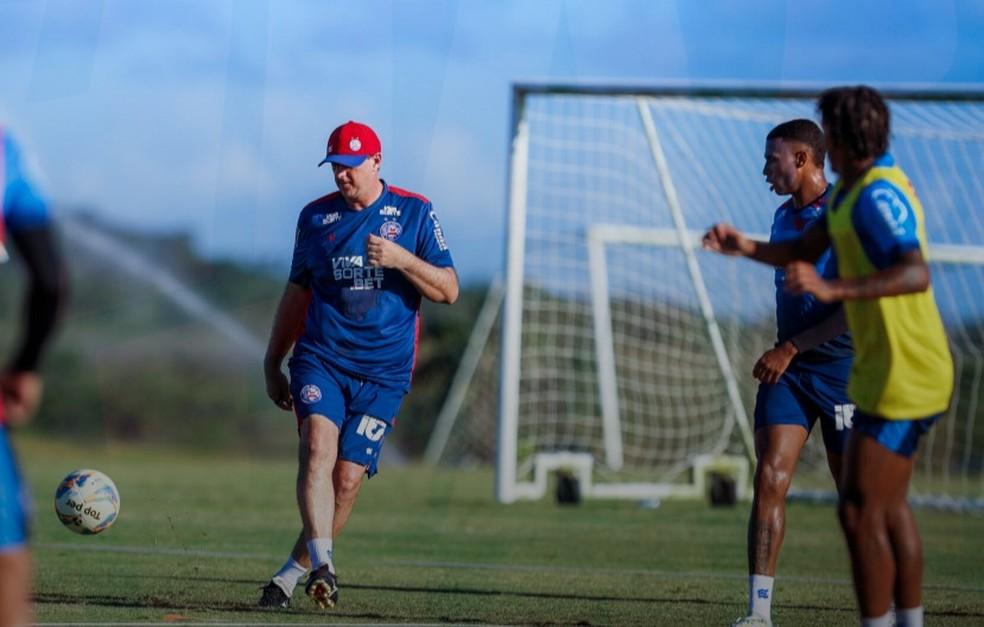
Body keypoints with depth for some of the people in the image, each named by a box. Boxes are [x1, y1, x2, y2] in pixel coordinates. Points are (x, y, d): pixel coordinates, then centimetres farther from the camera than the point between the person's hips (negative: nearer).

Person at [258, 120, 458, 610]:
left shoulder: (414, 212, 3)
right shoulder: (316, 216, 10)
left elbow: (448, 290, 0)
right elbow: (297, 294, 20)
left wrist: (400, 258, -16)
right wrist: (272, 363, 21)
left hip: (383, 371, -1)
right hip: (320, 358, 1)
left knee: (347, 480, -6)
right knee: (318, 446, -25)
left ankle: (291, 574, 10)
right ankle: (322, 567, -35)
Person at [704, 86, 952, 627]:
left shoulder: (877, 195, -22)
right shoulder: (852, 188, 11)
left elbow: (916, 274, -36)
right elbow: (806, 249, 19)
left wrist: (833, 290, -46)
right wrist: (745, 247, 3)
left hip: (902, 380, -11)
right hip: (896, 374, 11)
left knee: (860, 512, -9)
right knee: (889, 508, 18)